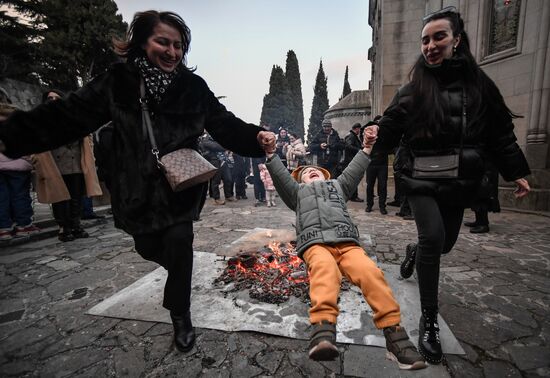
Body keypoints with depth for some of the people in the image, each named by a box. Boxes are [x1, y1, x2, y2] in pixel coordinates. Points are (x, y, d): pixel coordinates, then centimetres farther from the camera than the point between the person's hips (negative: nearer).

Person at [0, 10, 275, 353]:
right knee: (149, 248, 16)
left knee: (179, 244, -11)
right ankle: (178, 267, 53)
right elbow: (67, 116, -2)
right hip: (138, 190, 2)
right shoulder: (118, 82, -1)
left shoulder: (193, 86, -2)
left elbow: (225, 124, -8)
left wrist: (256, 137, -26)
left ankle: (181, 316, 13)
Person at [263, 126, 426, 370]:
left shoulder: (337, 185, 38)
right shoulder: (298, 191, 32)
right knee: (324, 268, -36)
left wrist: (366, 147, 15)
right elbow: (281, 176, 18)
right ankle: (323, 331, -49)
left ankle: (394, 335, -25)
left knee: (370, 271, -27)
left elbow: (354, 170, 27)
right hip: (315, 244, -2)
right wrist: (270, 154, 4)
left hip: (347, 242, 2)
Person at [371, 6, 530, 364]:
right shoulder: (413, 91, -2)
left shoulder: (479, 84, 3)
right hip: (421, 178, -3)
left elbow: (501, 133, 8)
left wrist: (517, 171, 6)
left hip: (459, 181, 3)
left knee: (445, 242, 13)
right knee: (433, 236, -20)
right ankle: (430, 320, -4)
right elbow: (388, 132, -3)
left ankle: (413, 251, 51)